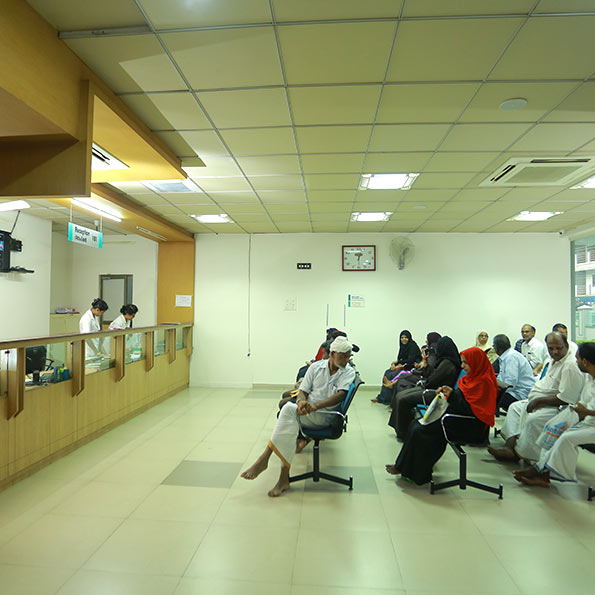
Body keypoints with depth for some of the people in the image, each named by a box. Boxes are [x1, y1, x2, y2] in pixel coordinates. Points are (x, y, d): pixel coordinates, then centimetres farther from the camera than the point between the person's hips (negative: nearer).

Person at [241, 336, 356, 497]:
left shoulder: (349, 372, 1)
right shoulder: (316, 367, 9)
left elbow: (341, 395, -15)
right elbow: (303, 391, 8)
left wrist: (314, 406, -27)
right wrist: (302, 401, -17)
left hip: (325, 416, -3)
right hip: (306, 412, 3)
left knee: (289, 409, -28)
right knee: (290, 423, -31)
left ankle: (264, 458, -22)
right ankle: (284, 478, -21)